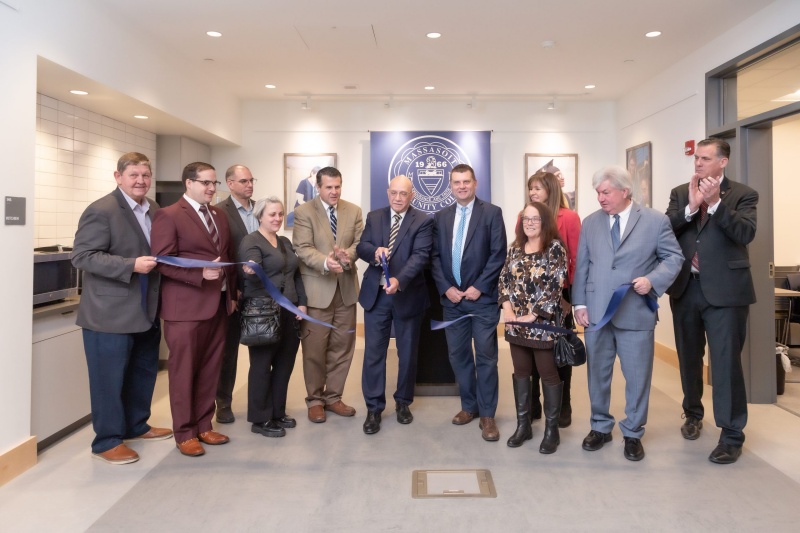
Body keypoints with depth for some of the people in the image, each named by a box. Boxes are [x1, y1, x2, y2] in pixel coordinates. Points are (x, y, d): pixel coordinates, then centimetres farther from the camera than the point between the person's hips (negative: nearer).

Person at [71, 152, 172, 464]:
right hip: (111, 313, -8)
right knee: (109, 378, 3)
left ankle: (136, 426, 36)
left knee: (143, 373, 19)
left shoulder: (155, 211, 10)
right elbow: (82, 256, -19)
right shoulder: (101, 210, -14)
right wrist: (131, 266, -26)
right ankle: (107, 441, 17)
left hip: (146, 310, 8)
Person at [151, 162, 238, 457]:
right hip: (186, 305, -6)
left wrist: (231, 293, 14)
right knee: (184, 371, 3)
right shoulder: (168, 215, -7)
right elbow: (163, 261, -14)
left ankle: (204, 425, 25)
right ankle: (185, 433, 16)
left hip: (218, 304, 7)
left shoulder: (220, 216, 15)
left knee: (210, 369, 12)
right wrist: (201, 273, -24)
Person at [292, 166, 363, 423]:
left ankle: (333, 397, 25)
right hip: (317, 289, -4)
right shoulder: (304, 211, -4)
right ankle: (315, 399, 20)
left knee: (342, 346, 10)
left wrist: (348, 255, -22)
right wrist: (325, 262, -31)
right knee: (315, 349, 3)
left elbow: (360, 242, 1)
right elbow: (303, 249, -13)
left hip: (346, 287, 4)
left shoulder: (354, 211, 9)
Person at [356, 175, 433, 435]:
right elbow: (361, 247, 0)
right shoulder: (374, 217, 7)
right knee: (373, 352, 3)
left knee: (407, 352, 12)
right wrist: (374, 251, -25)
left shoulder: (423, 221, -5)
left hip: (407, 295, -2)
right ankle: (374, 408, 13)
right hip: (375, 294, 2)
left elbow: (420, 255, -17)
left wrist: (399, 281, -32)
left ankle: (403, 401, 30)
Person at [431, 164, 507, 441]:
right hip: (451, 298, 4)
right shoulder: (441, 217, 11)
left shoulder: (492, 212, -1)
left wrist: (479, 287, -13)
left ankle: (487, 414, 11)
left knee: (486, 356, 0)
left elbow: (499, 254, -7)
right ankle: (469, 405, 26)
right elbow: (435, 256, 7)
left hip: (482, 298, -4)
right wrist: (446, 288, -5)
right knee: (458, 355, 10)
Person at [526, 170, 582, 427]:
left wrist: (571, 294, -10)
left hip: (559, 294, -3)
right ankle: (532, 404, 25)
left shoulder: (569, 217, -7)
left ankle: (563, 406, 24)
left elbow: (576, 258, -6)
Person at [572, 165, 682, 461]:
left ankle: (633, 433, 24)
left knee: (637, 377, 6)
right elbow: (581, 266, 6)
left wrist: (652, 280, -16)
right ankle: (600, 427, 29)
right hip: (596, 312, 3)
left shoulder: (656, 221, -1)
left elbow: (673, 257, 1)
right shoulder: (590, 223, 7)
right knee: (597, 374, 12)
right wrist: (579, 303, 1)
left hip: (636, 313, -2)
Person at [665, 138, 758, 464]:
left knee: (726, 362, -3)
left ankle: (732, 435, 7)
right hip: (686, 287, 4)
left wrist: (715, 202, -22)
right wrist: (691, 207, -17)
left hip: (725, 289, -4)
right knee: (689, 357, 17)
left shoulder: (742, 194, -1)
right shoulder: (680, 193, 9)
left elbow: (746, 233, -16)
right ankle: (693, 414, 38)